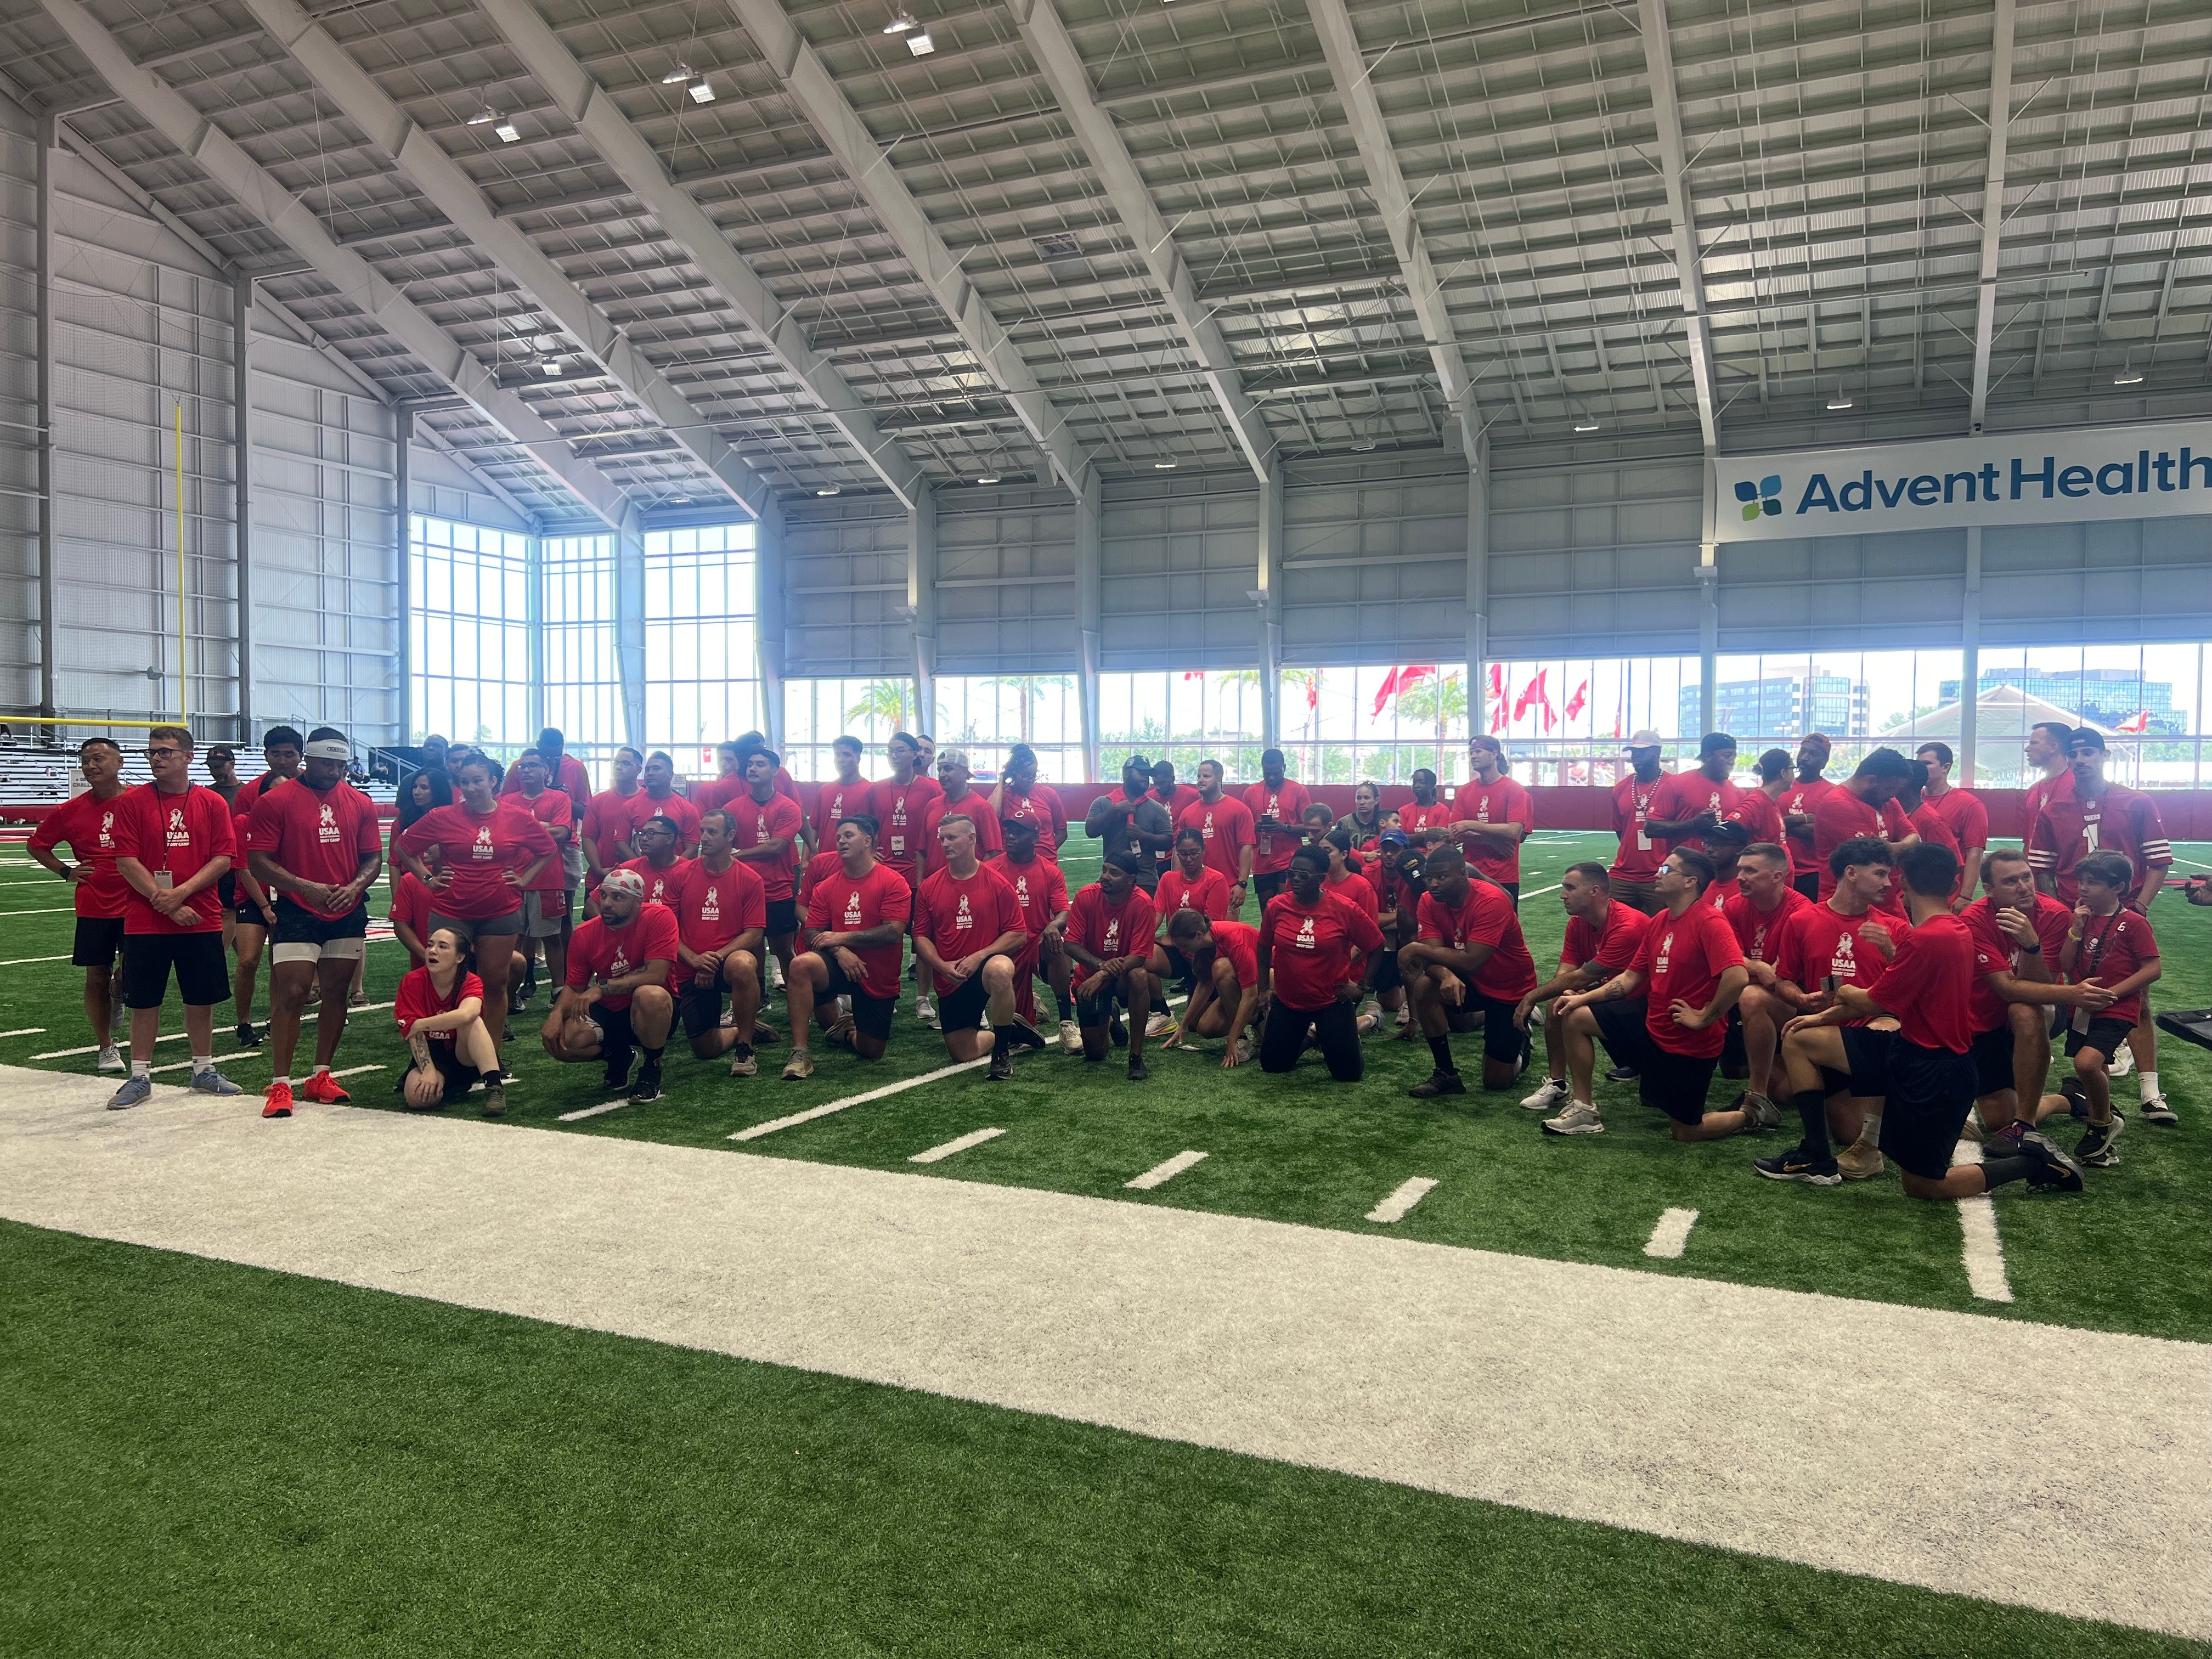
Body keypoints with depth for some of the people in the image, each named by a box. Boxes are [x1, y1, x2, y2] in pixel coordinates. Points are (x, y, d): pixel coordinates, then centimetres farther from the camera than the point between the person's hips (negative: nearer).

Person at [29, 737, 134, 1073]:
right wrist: (65, 871, 2)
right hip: (93, 907, 2)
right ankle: (106, 1048, 20)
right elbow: (37, 845, 16)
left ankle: (118, 993, 30)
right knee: (97, 977, 7)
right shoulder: (70, 810, 1)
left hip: (136, 903, -2)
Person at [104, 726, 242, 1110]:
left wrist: (182, 892, -15)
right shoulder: (132, 802, 0)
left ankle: (203, 1070, 22)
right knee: (144, 1001, 5)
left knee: (201, 998, 9)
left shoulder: (213, 803, 3)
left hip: (201, 918, 1)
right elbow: (126, 861, -6)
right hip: (145, 921, -1)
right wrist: (165, 902, -13)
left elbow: (224, 858, -2)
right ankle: (140, 1077, 15)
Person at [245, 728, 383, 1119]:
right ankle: (280, 1085, -4)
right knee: (291, 994, -9)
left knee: (336, 993, 9)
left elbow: (374, 857, 10)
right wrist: (306, 888, -19)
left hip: (349, 914, 4)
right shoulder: (275, 801, -5)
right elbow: (258, 862, -8)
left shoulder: (360, 804, 7)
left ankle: (321, 1076, 20)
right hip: (297, 913, -4)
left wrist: (354, 887, -9)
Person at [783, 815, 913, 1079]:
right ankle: (800, 1053, -21)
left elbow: (894, 932, -19)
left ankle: (848, 1033, 45)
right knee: (800, 965, -32)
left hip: (878, 978, -1)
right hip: (838, 967, 2)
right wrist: (839, 952, -21)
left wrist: (841, 937, -18)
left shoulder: (894, 883, -10)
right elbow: (812, 935, 0)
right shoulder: (825, 887, 2)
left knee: (872, 1052, 5)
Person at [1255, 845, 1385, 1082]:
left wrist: (1361, 986, -3)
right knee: (1272, 1065, 7)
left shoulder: (1345, 910, -16)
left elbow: (1376, 947, -2)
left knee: (1349, 1073, -3)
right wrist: (1264, 990, 7)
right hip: (1287, 1001, 2)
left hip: (1332, 1001, -2)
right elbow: (1264, 948, 8)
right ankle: (1308, 1037, 36)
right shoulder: (1276, 906, -9)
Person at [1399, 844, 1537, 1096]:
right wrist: (1446, 975, -43)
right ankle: (1446, 1073, -10)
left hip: (1512, 989, -4)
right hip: (1471, 982, 5)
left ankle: (1519, 1040, 32)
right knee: (1423, 987, -28)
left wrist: (1418, 949, -29)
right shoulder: (1429, 902, -12)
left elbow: (1472, 961, -35)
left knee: (1497, 1081, -3)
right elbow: (1433, 956, -20)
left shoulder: (1491, 901, -29)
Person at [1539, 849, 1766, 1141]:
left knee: (1686, 1133, 1)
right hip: (1651, 1020, 8)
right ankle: (1584, 1110, 11)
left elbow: (1737, 976, -35)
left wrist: (1704, 1018, -23)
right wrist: (1583, 998, 0)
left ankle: (1751, 1116, 28)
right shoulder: (1658, 922, 5)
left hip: (1689, 1041, -8)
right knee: (1574, 1018, 3)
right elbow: (1631, 977, 10)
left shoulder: (1709, 922, -22)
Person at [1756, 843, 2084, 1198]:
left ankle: (2032, 1161, 14)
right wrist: (1826, 1017, 13)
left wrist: (1845, 993, 8)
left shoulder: (1926, 938, -25)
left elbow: (1874, 1003, -16)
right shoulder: (1957, 929, 6)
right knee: (1798, 1041, 4)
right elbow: (1894, 996, 11)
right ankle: (1816, 1158, 9)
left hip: (1932, 1071, -10)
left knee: (1921, 1185, 5)